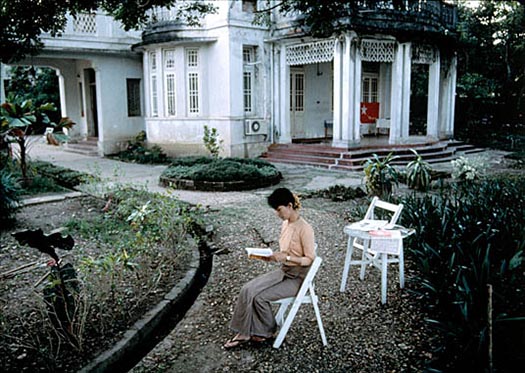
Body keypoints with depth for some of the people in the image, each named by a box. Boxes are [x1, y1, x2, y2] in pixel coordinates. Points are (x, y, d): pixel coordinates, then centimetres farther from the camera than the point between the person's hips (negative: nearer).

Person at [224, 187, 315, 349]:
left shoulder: (304, 228, -20)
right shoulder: (285, 224, 6)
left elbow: (310, 259, -18)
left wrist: (286, 257, -27)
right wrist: (273, 256, -3)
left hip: (297, 277, -8)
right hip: (283, 271, 8)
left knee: (260, 297, -20)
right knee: (248, 289, -12)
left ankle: (267, 331, 6)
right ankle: (244, 332, -5)